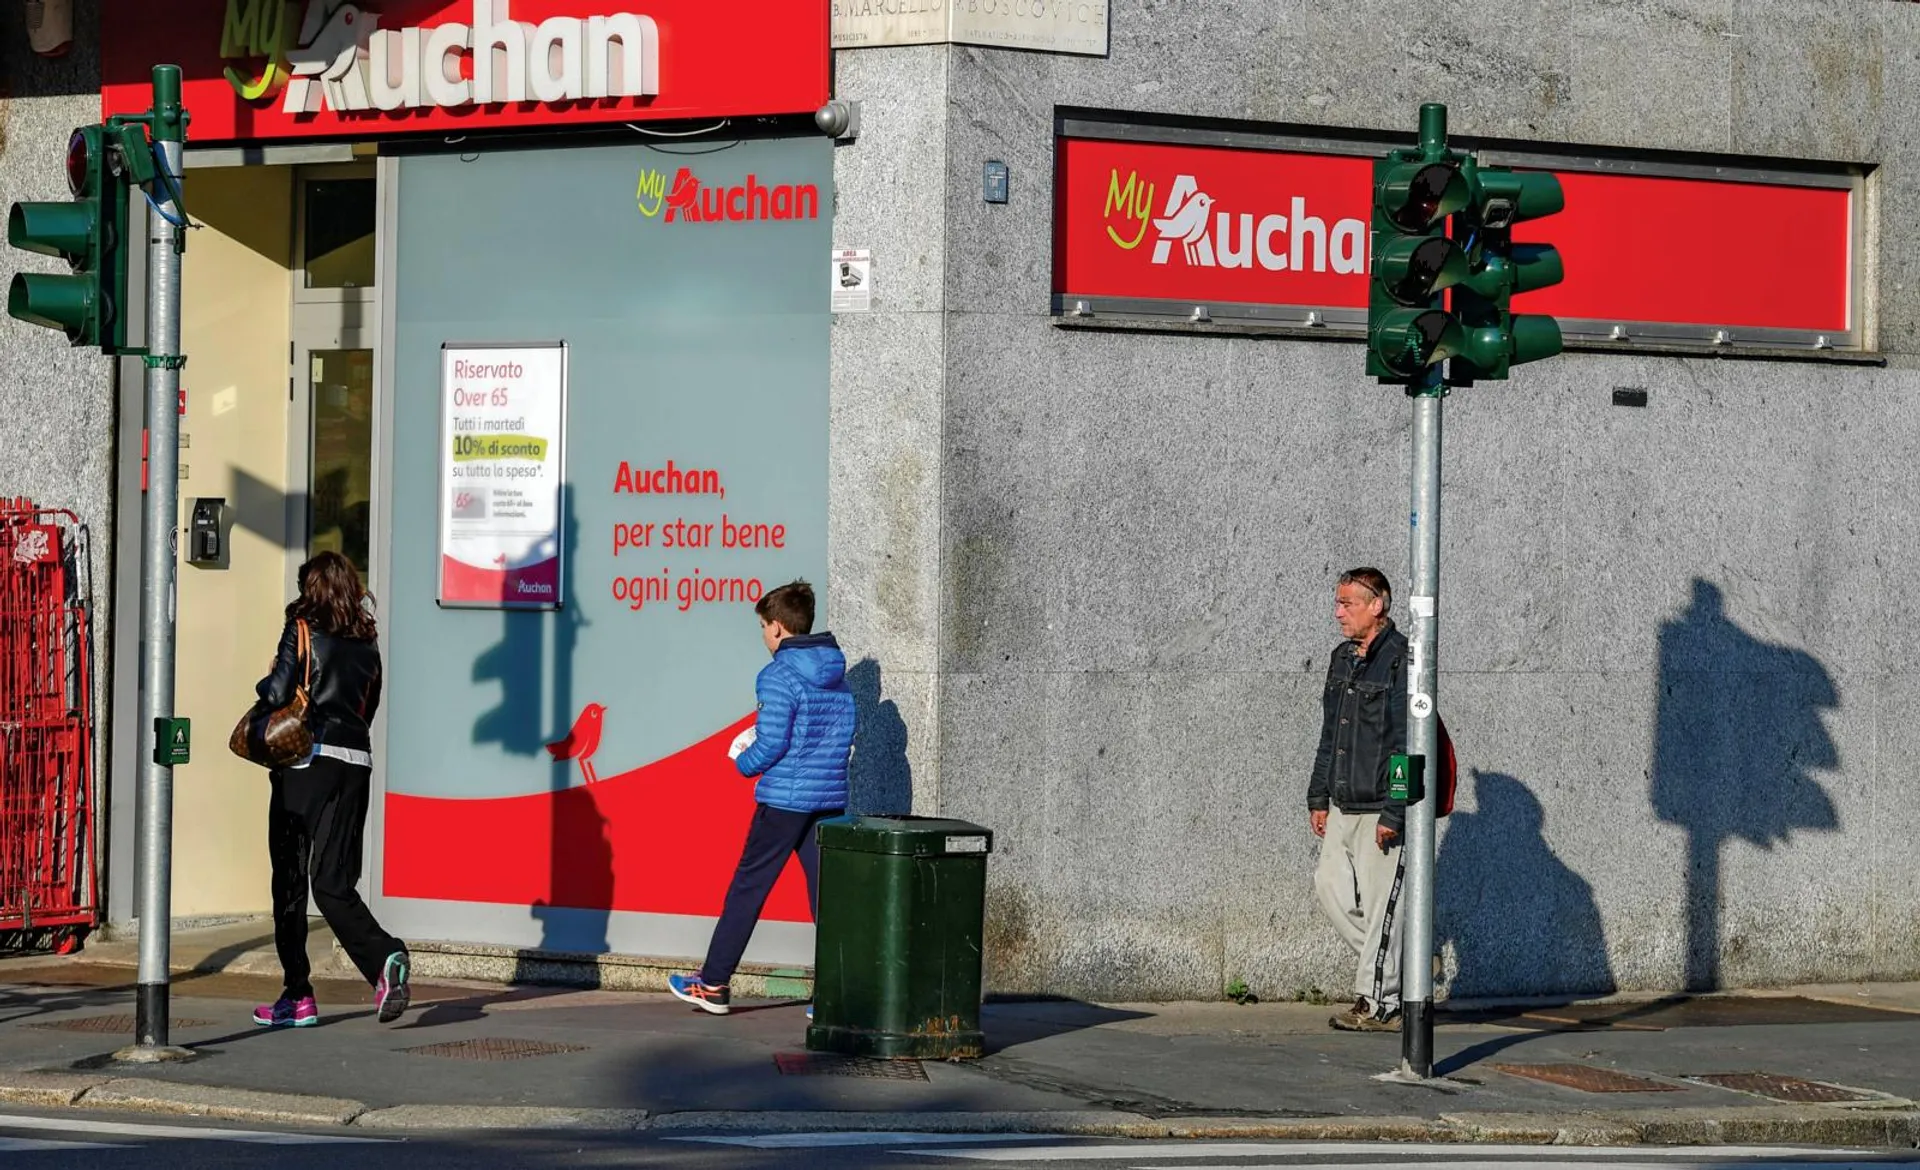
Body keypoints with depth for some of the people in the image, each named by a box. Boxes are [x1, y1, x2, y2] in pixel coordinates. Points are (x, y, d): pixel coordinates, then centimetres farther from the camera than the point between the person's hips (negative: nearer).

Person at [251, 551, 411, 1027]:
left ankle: (297, 996, 6)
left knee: (290, 876, 5)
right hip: (356, 760, 5)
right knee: (333, 881, 4)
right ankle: (384, 957, -22)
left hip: (307, 757, -5)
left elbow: (277, 693, -11)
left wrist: (264, 686, 10)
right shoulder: (367, 644, 14)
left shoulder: (302, 631, -2)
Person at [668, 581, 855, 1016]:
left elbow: (772, 743, -18)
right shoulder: (840, 673, 9)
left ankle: (713, 984, 11)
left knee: (747, 886, 4)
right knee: (826, 890, 6)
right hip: (832, 797, 6)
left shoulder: (778, 676, -13)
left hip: (784, 799, -6)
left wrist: (744, 761, 3)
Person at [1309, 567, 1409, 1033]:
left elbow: (1407, 742, -16)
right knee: (1330, 885, 8)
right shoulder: (1342, 658, 15)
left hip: (1381, 807, -9)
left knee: (1379, 901, -5)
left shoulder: (1401, 659, -12)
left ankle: (1380, 1002, 1)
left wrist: (1394, 812, -19)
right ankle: (1387, 964, 22)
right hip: (1343, 804, 9)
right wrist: (1318, 797, 19)